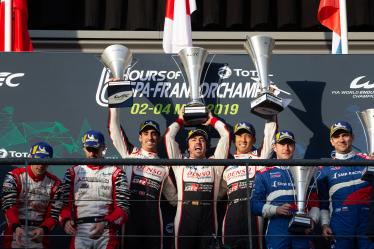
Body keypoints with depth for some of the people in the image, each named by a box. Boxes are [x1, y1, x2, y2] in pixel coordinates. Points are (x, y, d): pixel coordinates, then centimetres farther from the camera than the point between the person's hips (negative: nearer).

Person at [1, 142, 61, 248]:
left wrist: (43, 229, -18)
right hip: (15, 231, -3)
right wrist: (16, 227, -29)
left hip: (39, 234, 3)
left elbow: (54, 214, 2)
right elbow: (8, 206, -12)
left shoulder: (54, 183, 5)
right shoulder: (15, 177, -4)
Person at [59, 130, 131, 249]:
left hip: (106, 232, -1)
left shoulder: (116, 173, 6)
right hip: (80, 231, 1)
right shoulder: (73, 172, 14)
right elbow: (65, 204, 11)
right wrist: (66, 220, -11)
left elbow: (122, 208, -1)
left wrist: (105, 223, -17)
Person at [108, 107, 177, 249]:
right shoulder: (130, 153, 12)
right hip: (130, 214, -2)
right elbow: (114, 129, 6)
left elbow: (172, 196, 24)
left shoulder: (164, 165, 18)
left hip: (153, 216, 2)